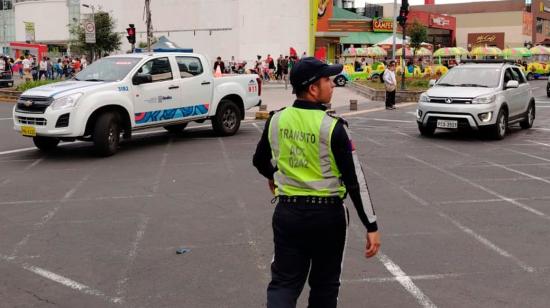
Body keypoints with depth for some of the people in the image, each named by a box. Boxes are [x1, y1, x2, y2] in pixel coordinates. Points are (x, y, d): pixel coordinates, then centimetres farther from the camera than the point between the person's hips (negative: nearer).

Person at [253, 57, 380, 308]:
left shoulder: (276, 121, -2)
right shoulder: (332, 127, -16)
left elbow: (260, 160, 15)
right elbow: (355, 180, -15)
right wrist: (371, 226, -8)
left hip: (288, 212, 3)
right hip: (327, 214, -3)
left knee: (284, 282, 8)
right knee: (325, 284, 16)